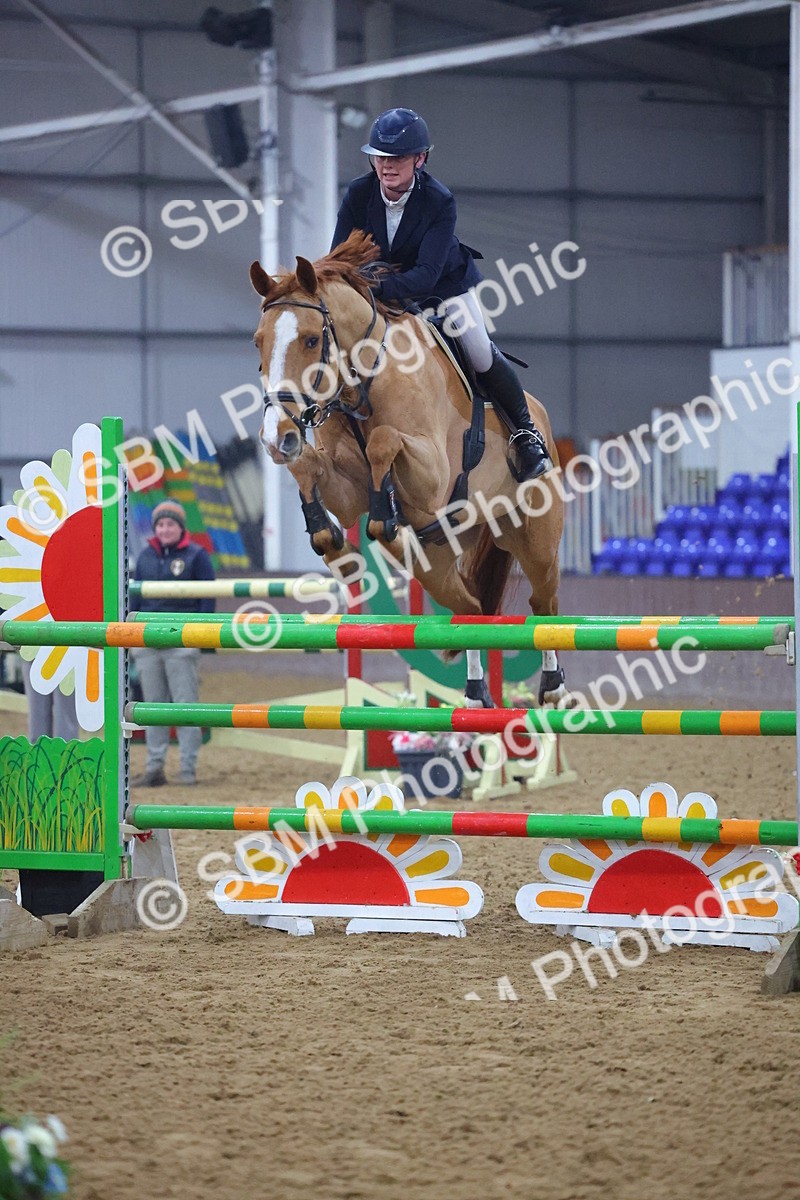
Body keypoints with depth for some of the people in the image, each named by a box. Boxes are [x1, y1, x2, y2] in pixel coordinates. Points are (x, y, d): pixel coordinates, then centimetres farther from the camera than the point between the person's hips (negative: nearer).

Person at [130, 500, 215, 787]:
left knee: (185, 706, -3)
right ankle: (154, 768, 12)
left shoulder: (196, 556, 0)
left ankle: (188, 768, 0)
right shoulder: (146, 556, 14)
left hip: (182, 643, -5)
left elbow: (208, 598, -3)